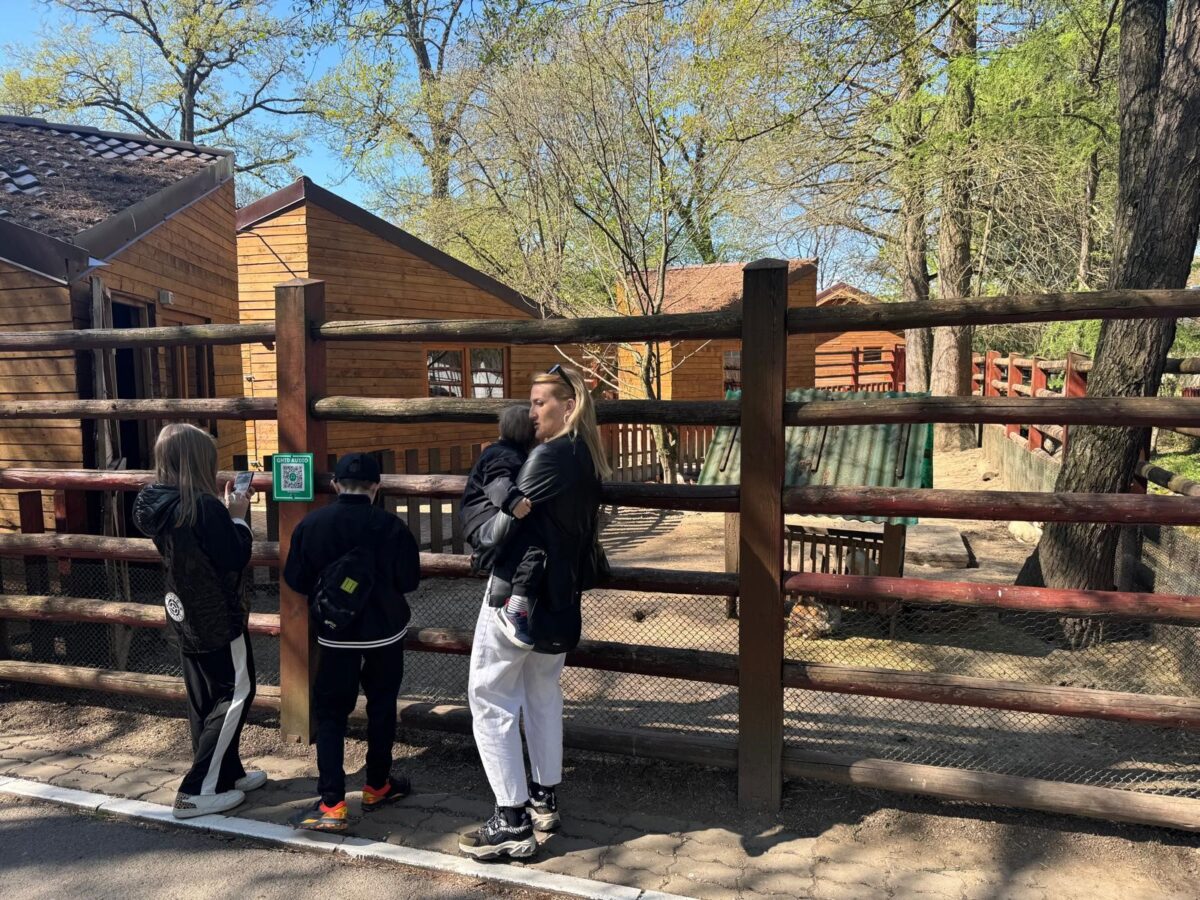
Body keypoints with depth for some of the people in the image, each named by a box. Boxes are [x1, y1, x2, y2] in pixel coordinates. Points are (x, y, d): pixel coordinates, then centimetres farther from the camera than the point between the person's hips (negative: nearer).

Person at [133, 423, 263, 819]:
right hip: (217, 616, -9)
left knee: (203, 698, 17)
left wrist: (226, 513, 5)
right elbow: (235, 559, -20)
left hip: (185, 614, 9)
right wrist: (238, 517, -9)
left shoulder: (154, 504, 1)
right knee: (235, 695, 4)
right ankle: (198, 791, 5)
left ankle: (227, 773, 31)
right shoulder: (203, 507, -26)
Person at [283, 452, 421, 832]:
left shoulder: (311, 524, -11)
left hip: (335, 635, 0)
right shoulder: (391, 526, -16)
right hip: (385, 632, 0)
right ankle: (377, 786, 29)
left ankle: (332, 804, 2)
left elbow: (295, 580, -2)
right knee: (381, 708, 17)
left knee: (330, 713, 9)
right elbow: (410, 580, -9)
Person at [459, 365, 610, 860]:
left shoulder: (550, 454, -18)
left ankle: (513, 821, 1)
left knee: (491, 699, 0)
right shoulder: (589, 461, 8)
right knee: (544, 694, 21)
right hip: (560, 600, 9)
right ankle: (545, 797, 31)